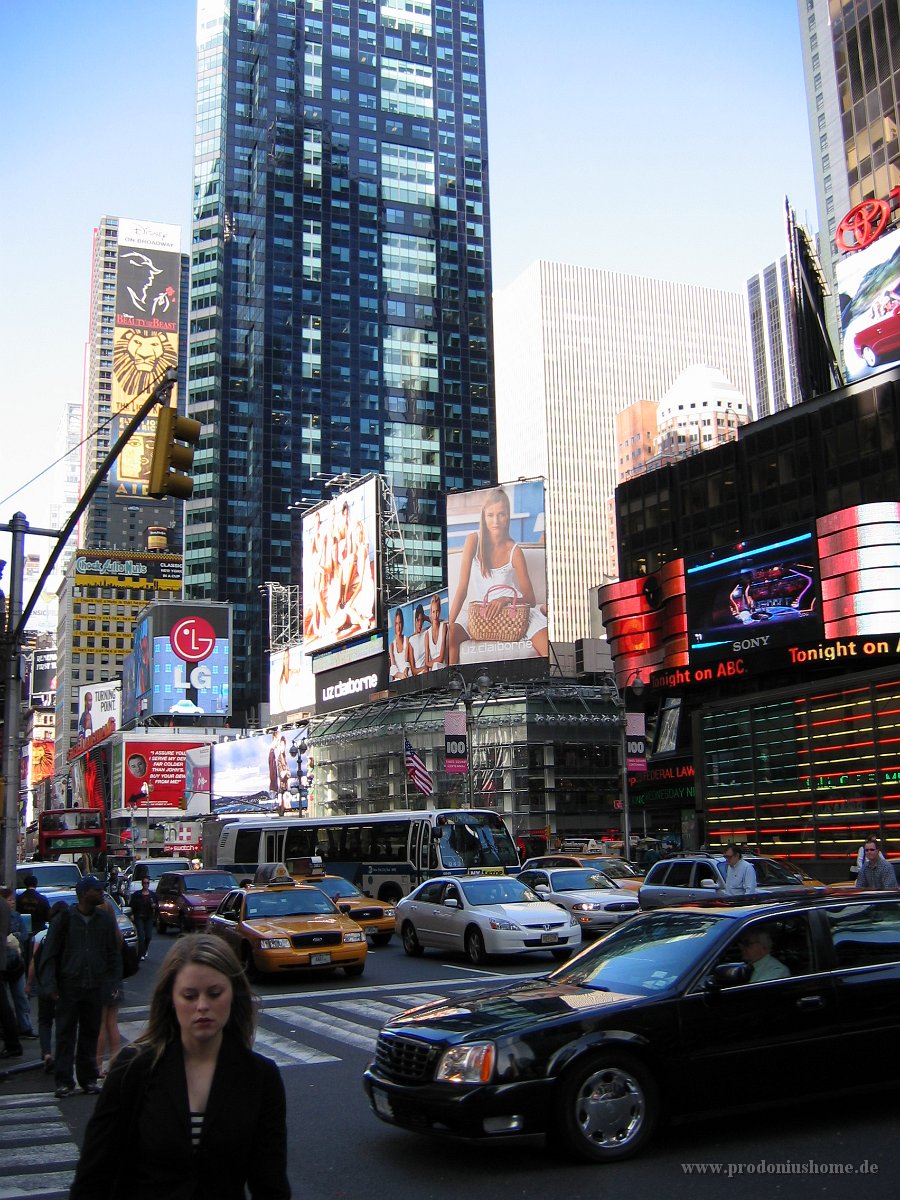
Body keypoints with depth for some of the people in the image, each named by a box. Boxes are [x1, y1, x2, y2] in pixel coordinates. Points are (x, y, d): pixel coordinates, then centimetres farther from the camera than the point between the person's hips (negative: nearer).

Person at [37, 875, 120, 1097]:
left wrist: (113, 981, 3)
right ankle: (63, 1081, 7)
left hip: (96, 987, 3)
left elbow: (114, 954, 11)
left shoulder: (105, 920, 7)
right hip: (68, 986, -3)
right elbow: (49, 954, -1)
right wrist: (50, 984, -9)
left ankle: (88, 1078, 18)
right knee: (66, 1034, 1)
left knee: (91, 1033, 9)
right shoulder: (64, 919, -2)